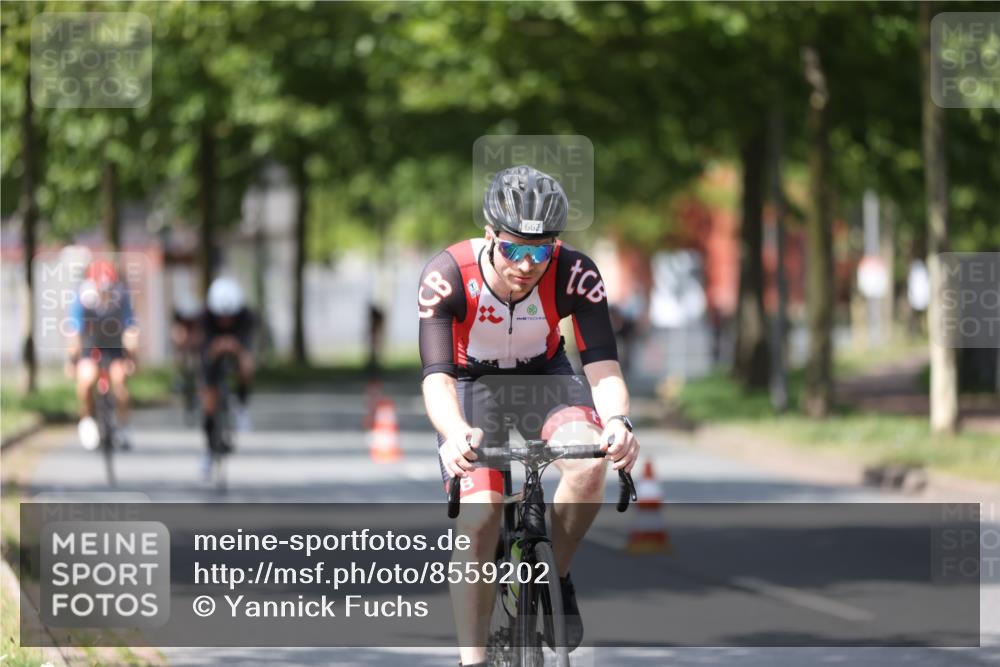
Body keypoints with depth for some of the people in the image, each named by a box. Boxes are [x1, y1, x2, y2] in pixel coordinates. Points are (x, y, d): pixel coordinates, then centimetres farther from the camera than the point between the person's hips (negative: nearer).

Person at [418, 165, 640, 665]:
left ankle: (555, 577, -4)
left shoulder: (574, 274, -28)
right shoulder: (447, 276, -31)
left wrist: (616, 421, -54)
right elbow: (436, 376, -37)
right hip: (472, 383, -1)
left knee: (590, 464, -29)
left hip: (544, 376, 1)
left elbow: (602, 365, -32)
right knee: (478, 519, -20)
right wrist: (457, 434, -59)